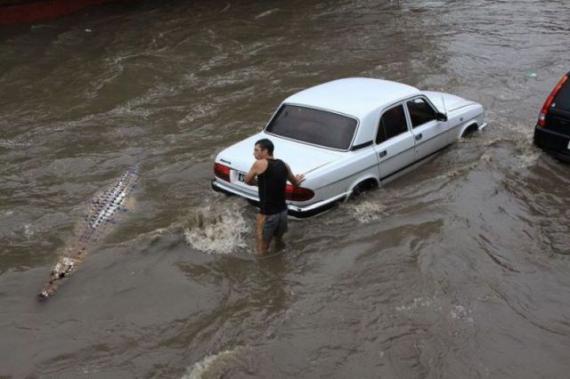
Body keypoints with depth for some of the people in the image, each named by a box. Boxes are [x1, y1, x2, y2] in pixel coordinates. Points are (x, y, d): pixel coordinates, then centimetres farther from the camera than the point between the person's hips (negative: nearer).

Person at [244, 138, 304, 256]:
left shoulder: (260, 164, -13)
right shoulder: (283, 164, 5)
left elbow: (247, 180, 3)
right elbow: (295, 182, 23)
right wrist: (296, 180, 48)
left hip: (267, 214, -7)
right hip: (282, 211, 7)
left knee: (262, 251, 6)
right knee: (279, 239, 28)